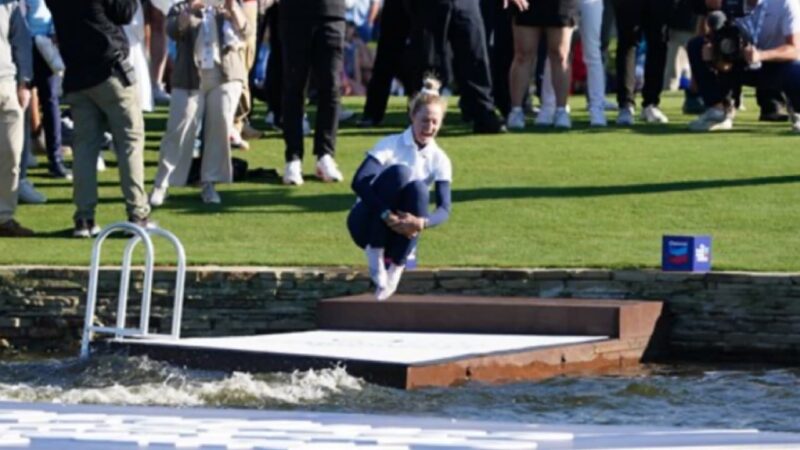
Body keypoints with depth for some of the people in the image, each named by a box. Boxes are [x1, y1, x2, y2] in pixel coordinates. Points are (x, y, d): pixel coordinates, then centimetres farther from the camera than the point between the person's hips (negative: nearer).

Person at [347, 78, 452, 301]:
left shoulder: (439, 159, -2)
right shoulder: (391, 145, -11)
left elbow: (444, 209, -12)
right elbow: (359, 182, -24)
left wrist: (422, 222, -35)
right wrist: (387, 215, -36)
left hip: (401, 230, 3)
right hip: (368, 224, -3)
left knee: (417, 188, -29)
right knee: (398, 172, -28)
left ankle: (396, 268, -23)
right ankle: (375, 254, -24)